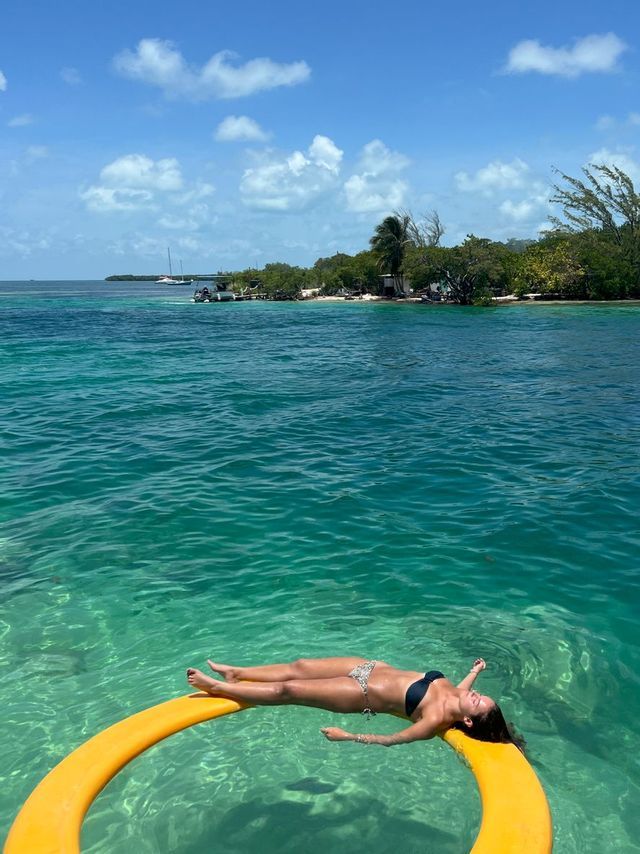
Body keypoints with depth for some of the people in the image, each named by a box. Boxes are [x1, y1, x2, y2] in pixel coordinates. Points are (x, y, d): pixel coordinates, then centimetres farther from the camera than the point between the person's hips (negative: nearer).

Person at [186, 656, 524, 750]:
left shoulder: (439, 720, -27)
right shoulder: (455, 692, -9)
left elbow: (391, 739, -23)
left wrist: (347, 737, -21)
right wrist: (475, 671, 12)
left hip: (362, 694, -7)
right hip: (373, 669, 7)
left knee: (287, 690, -4)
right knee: (300, 667, 10)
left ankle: (217, 688, 13)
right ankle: (236, 673, 31)